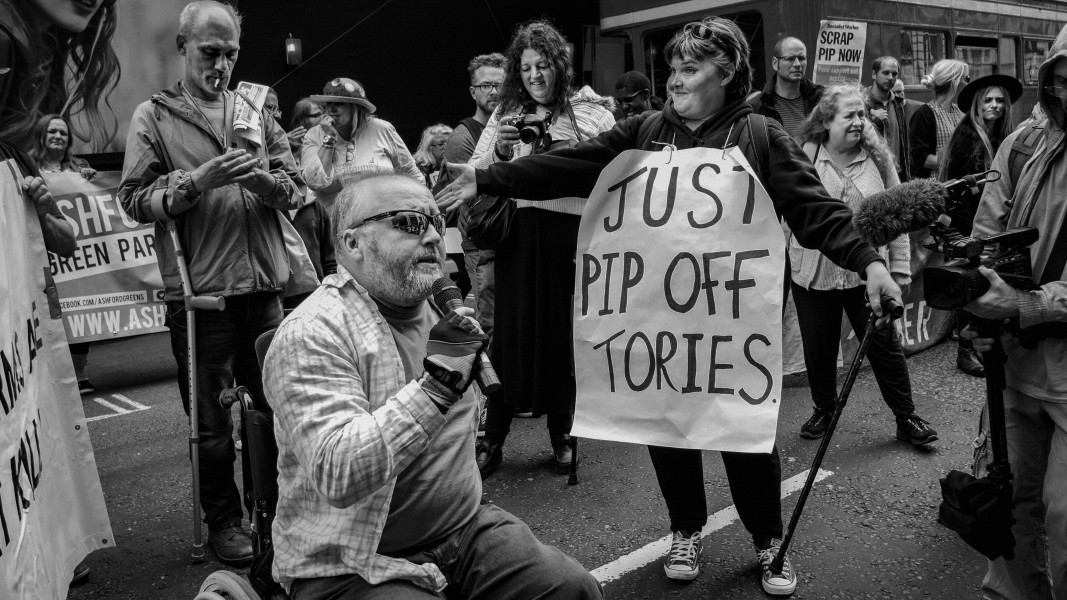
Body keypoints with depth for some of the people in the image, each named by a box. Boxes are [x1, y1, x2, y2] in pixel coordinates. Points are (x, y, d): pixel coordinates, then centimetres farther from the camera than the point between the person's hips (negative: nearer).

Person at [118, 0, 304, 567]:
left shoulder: (256, 110, 11)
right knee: (210, 416, 6)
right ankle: (222, 519, 23)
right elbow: (133, 199, -4)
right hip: (198, 289, -3)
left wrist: (265, 180, -13)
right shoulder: (153, 116, 3)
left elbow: (295, 190, 9)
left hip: (264, 284, 3)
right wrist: (198, 180, -18)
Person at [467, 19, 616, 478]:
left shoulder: (590, 111, 6)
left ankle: (561, 435, 22)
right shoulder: (506, 115, 12)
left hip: (573, 234, -1)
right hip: (518, 236, 1)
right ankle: (492, 439, 12)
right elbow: (475, 176, 7)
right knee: (511, 332, 1)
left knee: (566, 333, 5)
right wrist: (500, 152, -11)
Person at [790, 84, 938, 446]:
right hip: (814, 275, 0)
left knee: (886, 346, 6)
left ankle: (906, 418, 22)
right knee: (819, 349, 13)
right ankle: (823, 410, 35)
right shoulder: (804, 156, -6)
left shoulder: (877, 156, 0)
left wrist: (899, 268, 1)